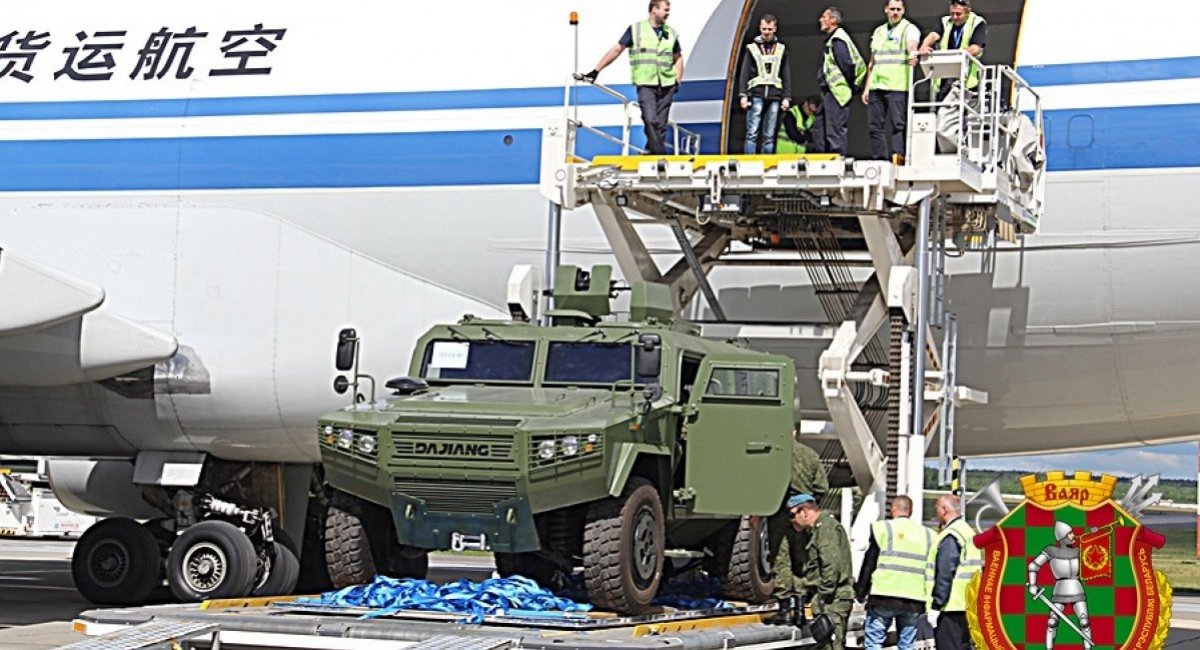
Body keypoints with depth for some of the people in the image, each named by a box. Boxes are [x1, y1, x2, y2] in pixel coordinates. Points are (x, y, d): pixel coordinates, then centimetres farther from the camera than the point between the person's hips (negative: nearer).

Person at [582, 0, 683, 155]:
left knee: (661, 123, 3)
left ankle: (653, 151, 10)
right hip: (646, 84, -4)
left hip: (666, 85, 4)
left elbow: (678, 58, 22)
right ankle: (659, 152, -18)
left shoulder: (671, 33, 13)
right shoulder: (635, 29, 3)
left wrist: (677, 81, 8)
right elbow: (617, 50, 4)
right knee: (650, 120, -18)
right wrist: (596, 71, -1)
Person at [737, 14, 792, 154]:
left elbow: (786, 75, 14)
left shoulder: (781, 49, 14)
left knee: (769, 136, 1)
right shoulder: (752, 48, 9)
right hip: (756, 95, -2)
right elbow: (744, 73, 5)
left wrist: (787, 97, 6)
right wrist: (743, 95, -5)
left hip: (774, 96, 2)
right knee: (752, 133, -9)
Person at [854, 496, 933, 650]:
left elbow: (869, 564, 0)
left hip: (883, 597, -4)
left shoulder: (883, 528, 1)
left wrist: (860, 592, 7)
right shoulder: (926, 534, 13)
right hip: (914, 600, 4)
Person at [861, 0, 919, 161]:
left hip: (897, 87, -6)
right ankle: (880, 159, 8)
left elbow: (912, 44, -20)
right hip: (876, 86, 6)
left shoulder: (909, 29, 3)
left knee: (899, 124, -8)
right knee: (875, 125, 4)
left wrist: (912, 54, -43)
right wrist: (867, 87, 17)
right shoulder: (879, 31, 21)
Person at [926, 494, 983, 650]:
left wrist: (935, 606, -17)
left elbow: (945, 574, -18)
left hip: (950, 607, -10)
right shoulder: (969, 532, 19)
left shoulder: (949, 536, -12)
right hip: (968, 606, 10)